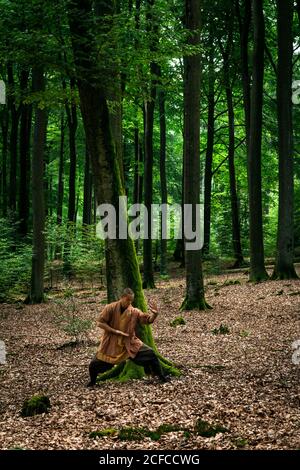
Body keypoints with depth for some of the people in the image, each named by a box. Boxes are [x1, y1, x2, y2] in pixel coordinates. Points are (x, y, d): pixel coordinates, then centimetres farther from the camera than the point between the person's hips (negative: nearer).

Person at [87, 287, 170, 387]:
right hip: (111, 343, -2)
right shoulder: (110, 308, -13)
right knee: (95, 364, -6)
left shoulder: (134, 312, -4)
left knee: (150, 354, -8)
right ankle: (92, 382, 26)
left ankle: (162, 377, 7)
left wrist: (154, 314, -27)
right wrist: (115, 331, -21)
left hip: (130, 343, 2)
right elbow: (99, 323, -15)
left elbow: (148, 320, -4)